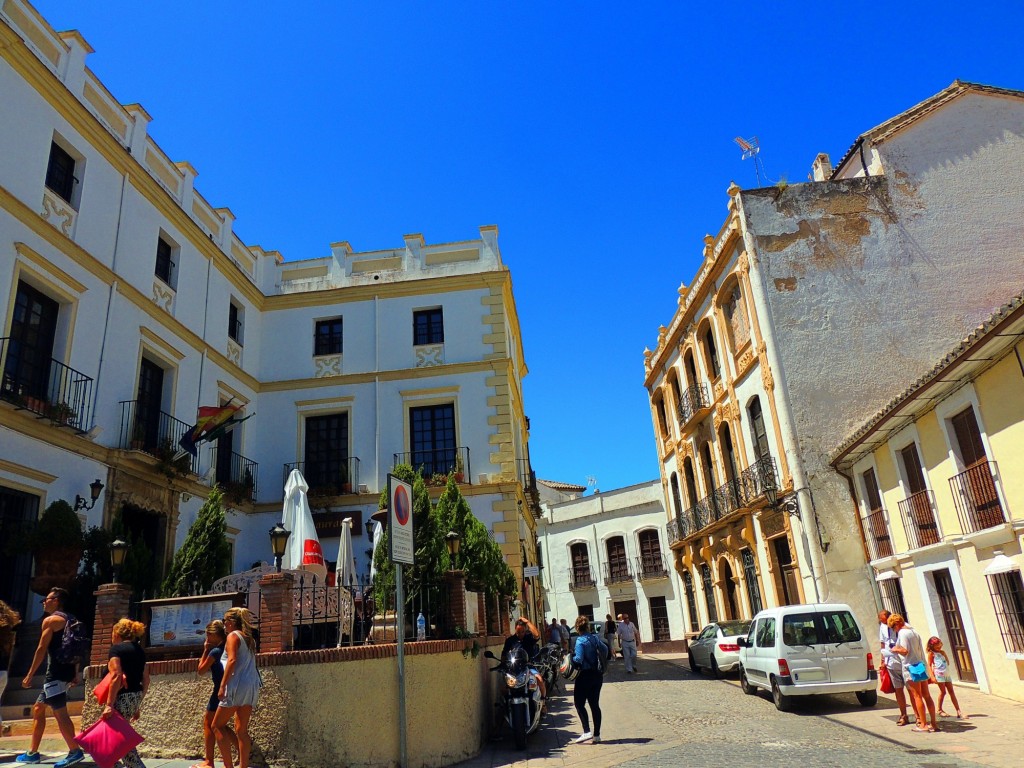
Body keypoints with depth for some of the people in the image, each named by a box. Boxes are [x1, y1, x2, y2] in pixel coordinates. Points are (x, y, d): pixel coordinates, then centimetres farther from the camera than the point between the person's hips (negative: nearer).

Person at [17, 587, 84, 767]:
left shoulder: (50, 620, -6)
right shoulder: (70, 620, 20)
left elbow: (41, 649, -11)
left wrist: (29, 675, -7)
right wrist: (75, 674, 20)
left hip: (56, 673, -10)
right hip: (66, 671, 10)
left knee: (60, 712, -11)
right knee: (38, 708, 19)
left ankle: (75, 751, -13)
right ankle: (32, 753, 24)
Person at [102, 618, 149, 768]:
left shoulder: (116, 649, -6)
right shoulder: (139, 650, 15)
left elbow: (116, 676, -19)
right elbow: (146, 680, 15)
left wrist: (109, 704, -20)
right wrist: (138, 704, 22)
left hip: (123, 698, -8)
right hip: (136, 697, 8)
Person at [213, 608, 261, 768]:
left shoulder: (233, 636, -4)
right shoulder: (249, 639, 19)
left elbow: (232, 660, -16)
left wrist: (222, 685, -18)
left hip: (238, 685, -7)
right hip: (252, 685, 7)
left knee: (218, 725, 4)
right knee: (241, 729, 9)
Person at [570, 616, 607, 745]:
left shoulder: (580, 641, -15)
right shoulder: (595, 637, 3)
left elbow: (579, 659, -23)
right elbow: (605, 649, 3)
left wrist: (570, 657, -5)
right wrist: (602, 665, 14)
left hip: (585, 675, -7)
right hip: (597, 674, 7)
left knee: (579, 703, 2)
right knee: (595, 704, 10)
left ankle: (587, 732, -8)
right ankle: (596, 735, 11)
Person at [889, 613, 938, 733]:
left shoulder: (902, 633, -12)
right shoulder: (914, 632, 13)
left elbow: (905, 651, -19)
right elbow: (920, 650, 15)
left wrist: (896, 649, -2)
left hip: (911, 666, -8)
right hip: (921, 665, 8)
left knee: (917, 696, -2)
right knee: (926, 695, 10)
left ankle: (923, 725, 1)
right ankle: (934, 723, 13)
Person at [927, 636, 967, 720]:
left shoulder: (942, 652, 17)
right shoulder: (931, 653, -2)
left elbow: (948, 662, 15)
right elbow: (929, 665, -5)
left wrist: (944, 654, 6)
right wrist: (932, 676, -13)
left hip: (947, 673, 6)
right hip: (939, 674, -6)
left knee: (951, 692, 3)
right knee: (943, 692, -2)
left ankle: (958, 712, 2)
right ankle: (940, 710, 11)